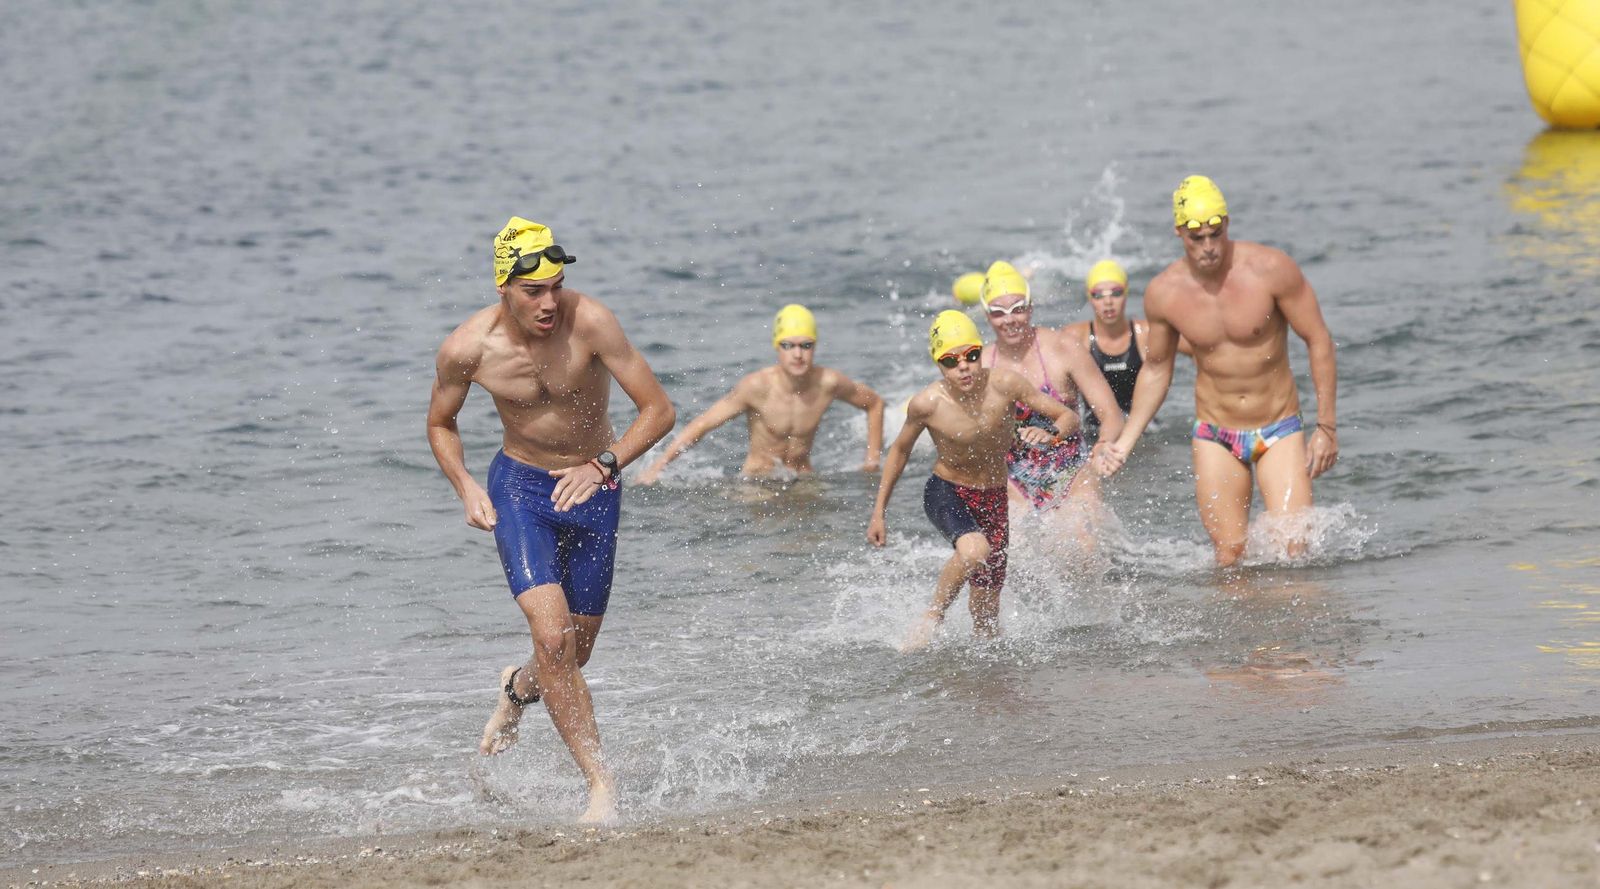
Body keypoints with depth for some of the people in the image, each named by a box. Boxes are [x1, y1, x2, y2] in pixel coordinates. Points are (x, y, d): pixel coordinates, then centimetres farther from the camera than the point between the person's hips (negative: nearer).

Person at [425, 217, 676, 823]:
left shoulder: (588, 322, -24)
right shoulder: (466, 348, -18)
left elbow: (659, 409, -21)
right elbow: (440, 423, 4)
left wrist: (604, 465, -35)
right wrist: (465, 488, -12)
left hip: (592, 489, 1)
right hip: (519, 486, -1)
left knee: (574, 653, 12)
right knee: (551, 635, -20)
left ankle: (517, 689, 49)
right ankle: (599, 780, -11)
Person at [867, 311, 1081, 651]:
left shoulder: (1003, 384, -19)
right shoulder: (927, 403, -21)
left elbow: (1068, 417, -12)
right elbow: (900, 450, -2)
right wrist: (879, 512, 3)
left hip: (995, 499, 3)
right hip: (946, 494, -3)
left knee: (986, 605, 9)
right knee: (974, 548, -36)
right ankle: (933, 617, -15)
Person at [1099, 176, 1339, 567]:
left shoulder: (1271, 269, -15)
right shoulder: (1163, 293, -6)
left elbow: (1319, 341, -6)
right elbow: (1155, 370, 10)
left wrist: (1327, 427, -8)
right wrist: (1124, 443, 5)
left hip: (1279, 432, -2)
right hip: (1215, 439, 2)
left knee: (1295, 551, -13)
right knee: (1231, 558, -6)